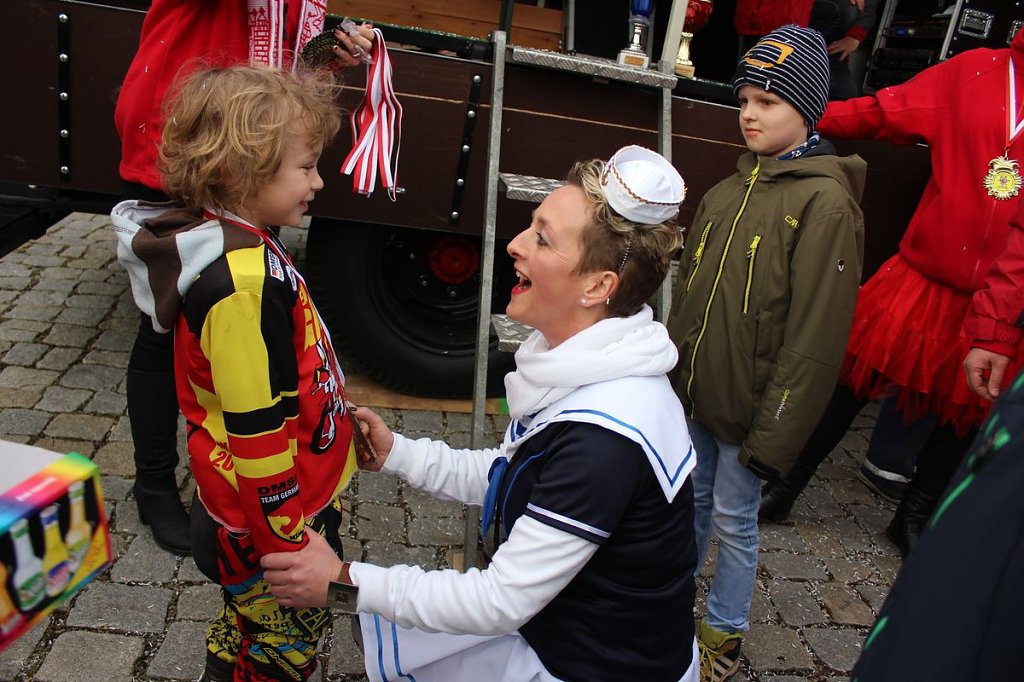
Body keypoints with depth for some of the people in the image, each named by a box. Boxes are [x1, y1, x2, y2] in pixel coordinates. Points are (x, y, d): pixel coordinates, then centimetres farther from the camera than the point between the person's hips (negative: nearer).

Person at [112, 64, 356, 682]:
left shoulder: (237, 243, -1)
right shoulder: (243, 286, -32)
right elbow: (258, 434, -28)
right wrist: (290, 547, -19)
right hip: (278, 520, -9)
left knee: (246, 627, 30)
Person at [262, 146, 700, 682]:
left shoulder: (604, 438, -34)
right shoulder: (584, 369, -6)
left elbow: (502, 602, -26)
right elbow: (506, 477, 7)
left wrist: (344, 579, -18)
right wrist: (395, 453, -3)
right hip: (555, 617, 7)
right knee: (380, 625, 15)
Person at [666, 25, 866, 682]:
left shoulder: (826, 202, -15)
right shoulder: (727, 192, 5)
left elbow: (814, 337, -17)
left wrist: (774, 436, -16)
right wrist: (672, 373, 13)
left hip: (747, 407, -6)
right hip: (692, 393, 6)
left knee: (734, 520, 10)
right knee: (692, 500, 20)